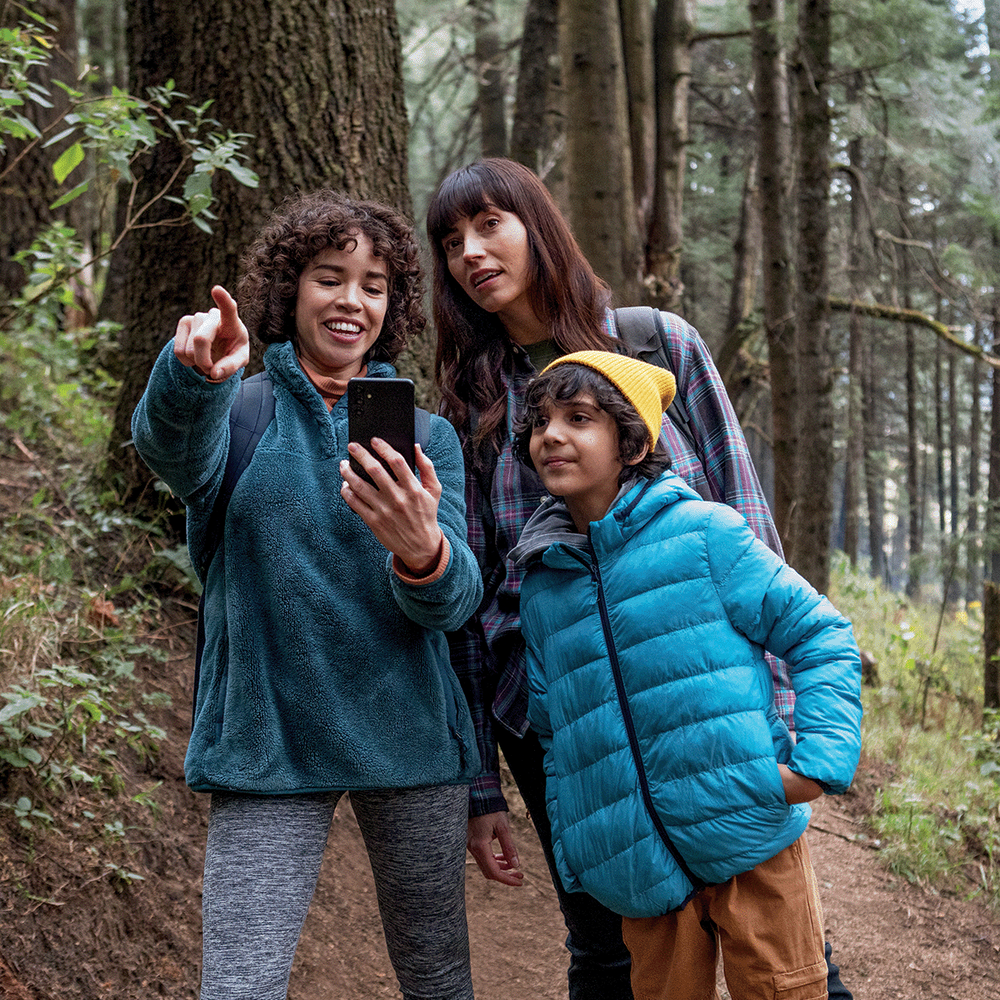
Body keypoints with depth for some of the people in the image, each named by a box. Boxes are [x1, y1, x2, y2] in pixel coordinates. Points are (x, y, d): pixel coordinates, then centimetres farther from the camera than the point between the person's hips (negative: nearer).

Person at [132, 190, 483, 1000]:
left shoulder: (425, 434, 7)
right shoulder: (240, 411, 3)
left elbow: (455, 600, -6)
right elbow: (174, 448, -22)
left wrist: (421, 552, -30)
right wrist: (193, 373, -46)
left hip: (409, 741, 2)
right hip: (268, 744, -2)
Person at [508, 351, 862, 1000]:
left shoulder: (703, 533, -5)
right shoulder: (541, 589, 9)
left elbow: (823, 638, -3)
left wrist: (820, 763, -13)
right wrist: (573, 858, 13)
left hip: (752, 845, -3)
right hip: (642, 871, 4)